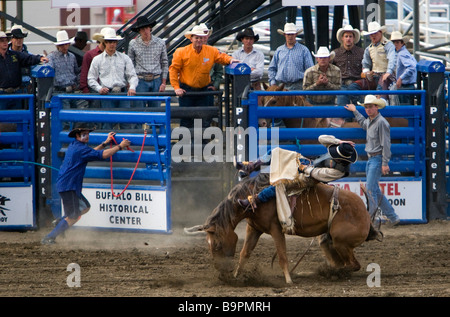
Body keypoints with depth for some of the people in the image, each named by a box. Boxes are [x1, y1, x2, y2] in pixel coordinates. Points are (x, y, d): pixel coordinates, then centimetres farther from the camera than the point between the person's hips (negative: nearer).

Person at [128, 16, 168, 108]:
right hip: (140, 80, -1)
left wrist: (163, 83, 5)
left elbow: (165, 63, 10)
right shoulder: (133, 44, 3)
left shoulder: (160, 43, 5)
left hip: (156, 80, 1)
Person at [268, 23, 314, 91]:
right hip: (281, 85, 3)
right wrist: (273, 82, 7)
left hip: (297, 86, -3)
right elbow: (272, 68, 20)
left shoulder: (303, 50, 8)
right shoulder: (279, 50, 16)